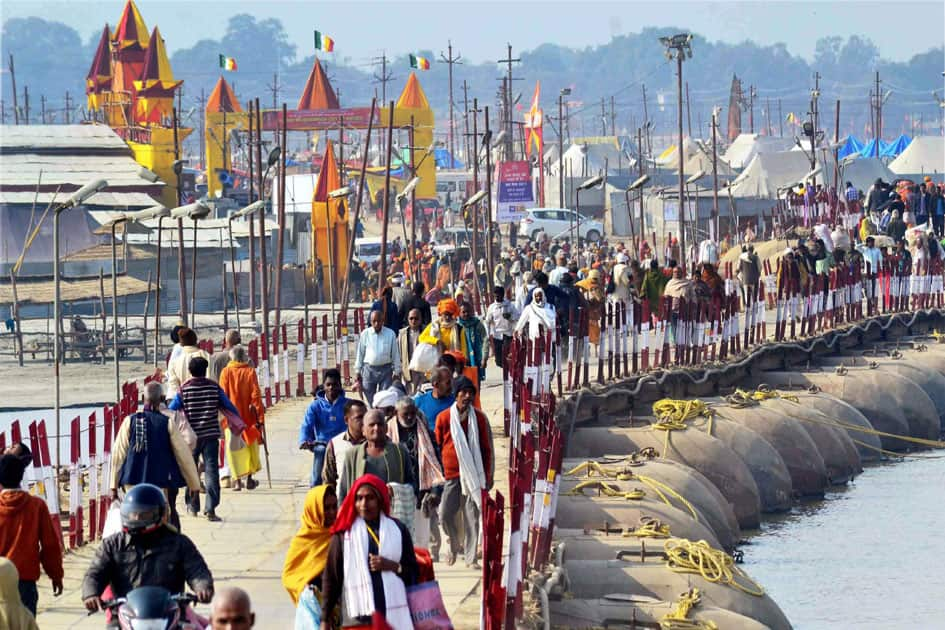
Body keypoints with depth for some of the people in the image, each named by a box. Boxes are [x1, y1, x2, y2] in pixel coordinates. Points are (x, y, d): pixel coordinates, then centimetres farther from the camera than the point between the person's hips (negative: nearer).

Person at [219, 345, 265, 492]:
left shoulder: (226, 372, -4)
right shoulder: (250, 372, -5)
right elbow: (256, 396, -7)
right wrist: (260, 417, -4)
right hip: (248, 417, 1)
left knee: (234, 447, 2)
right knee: (250, 446, 16)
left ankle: (237, 479, -8)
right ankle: (249, 478, 21)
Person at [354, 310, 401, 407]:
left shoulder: (391, 334, 0)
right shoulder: (365, 334, 1)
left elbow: (395, 354, 5)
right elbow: (360, 354, 7)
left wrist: (396, 372, 4)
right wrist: (358, 372, 6)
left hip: (386, 369, -1)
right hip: (369, 369, 1)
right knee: (370, 400, 5)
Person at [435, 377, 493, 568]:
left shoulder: (479, 418, 3)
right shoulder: (444, 418, 0)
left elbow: (486, 449, 9)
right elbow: (437, 446, 8)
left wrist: (487, 476, 6)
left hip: (473, 474, 0)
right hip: (451, 474, 0)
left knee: (472, 516, -1)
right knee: (446, 514, -3)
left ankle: (470, 557, 4)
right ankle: (454, 546, 23)